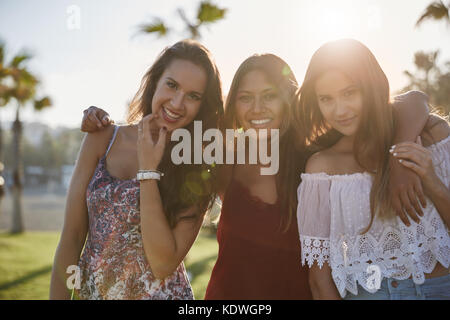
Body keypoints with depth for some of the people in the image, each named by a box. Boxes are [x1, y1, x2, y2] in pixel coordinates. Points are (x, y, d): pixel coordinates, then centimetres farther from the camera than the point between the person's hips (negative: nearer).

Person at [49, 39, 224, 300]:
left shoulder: (200, 172, -11)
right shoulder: (102, 139, -6)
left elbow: (164, 265, -20)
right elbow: (71, 237, -5)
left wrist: (148, 171, -21)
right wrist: (58, 295, -12)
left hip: (161, 293, -2)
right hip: (90, 292, 2)